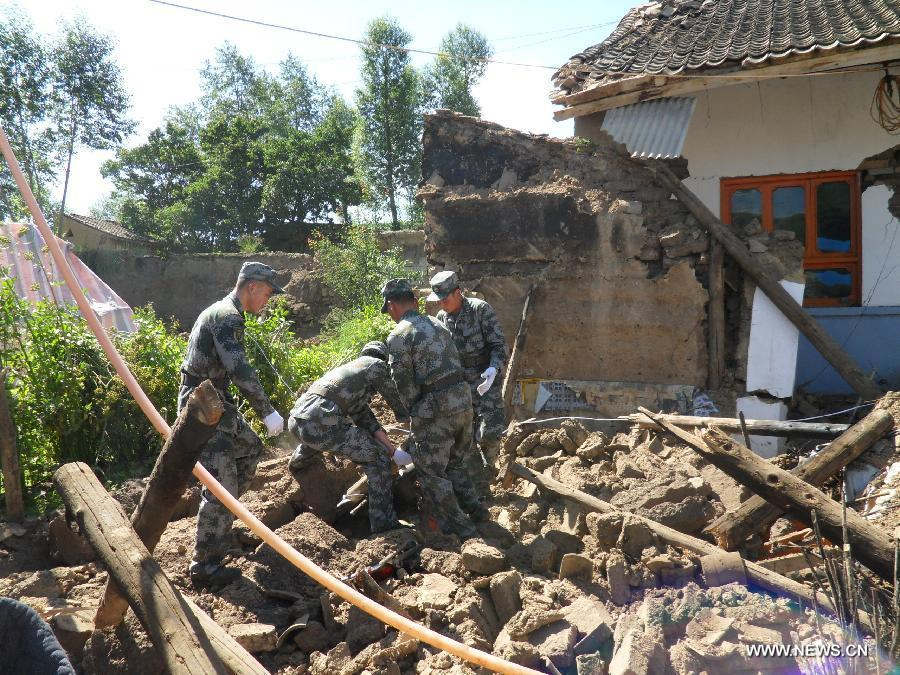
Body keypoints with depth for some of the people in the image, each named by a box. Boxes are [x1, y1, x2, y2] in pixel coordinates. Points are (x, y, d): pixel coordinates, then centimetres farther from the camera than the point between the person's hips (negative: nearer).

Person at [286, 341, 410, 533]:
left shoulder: (347, 367, 30)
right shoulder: (377, 366, 9)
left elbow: (362, 415, 26)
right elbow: (398, 402, 13)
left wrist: (392, 449, 22)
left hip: (295, 419, 9)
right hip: (321, 424, -9)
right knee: (378, 459, 3)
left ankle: (297, 464, 74)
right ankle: (383, 525, 5)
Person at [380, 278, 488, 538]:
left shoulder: (398, 336, -9)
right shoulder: (437, 325, 14)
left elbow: (404, 383, -10)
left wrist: (415, 415, 5)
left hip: (435, 406, -8)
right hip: (463, 398, 8)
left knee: (430, 471, 8)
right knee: (455, 462, 26)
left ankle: (461, 528, 11)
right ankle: (474, 507, 26)